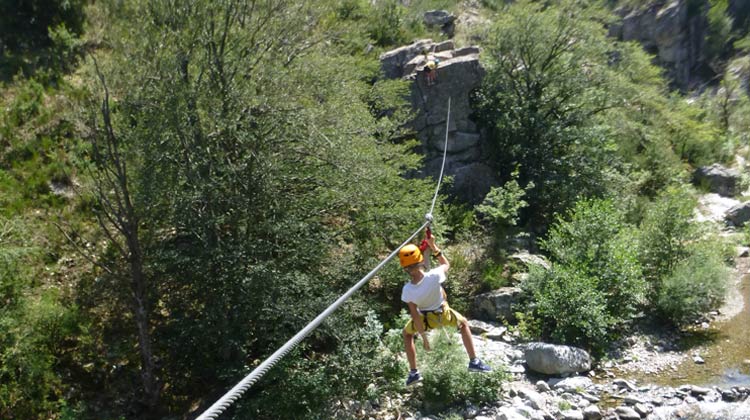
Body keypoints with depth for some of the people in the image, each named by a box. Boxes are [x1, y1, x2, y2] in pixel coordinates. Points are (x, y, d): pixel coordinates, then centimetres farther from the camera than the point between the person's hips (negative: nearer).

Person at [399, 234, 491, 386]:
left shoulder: (407, 291, -33)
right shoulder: (434, 276, -37)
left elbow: (416, 317, -20)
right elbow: (446, 264, -11)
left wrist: (424, 337, -7)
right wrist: (433, 246, -11)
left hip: (425, 318, 0)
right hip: (443, 314, 0)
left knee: (407, 334, 30)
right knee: (464, 324, 31)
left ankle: (414, 373, 29)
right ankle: (474, 362, 32)